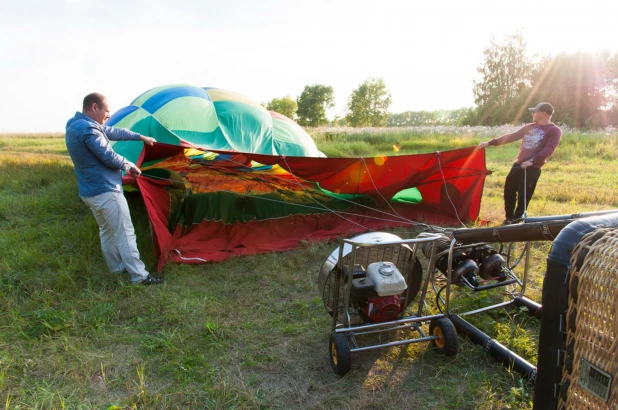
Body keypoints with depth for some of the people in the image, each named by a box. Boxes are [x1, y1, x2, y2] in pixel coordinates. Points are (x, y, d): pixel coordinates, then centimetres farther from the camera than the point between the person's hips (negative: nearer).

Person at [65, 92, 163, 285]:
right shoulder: (88, 129, -22)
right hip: (106, 191, -11)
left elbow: (113, 132, 21)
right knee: (125, 234, -5)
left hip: (89, 191, 11)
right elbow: (109, 157, -20)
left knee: (107, 231, 20)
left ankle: (116, 267, 33)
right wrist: (130, 166, -1)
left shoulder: (76, 125, 12)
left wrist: (140, 137, 29)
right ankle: (139, 276, 1)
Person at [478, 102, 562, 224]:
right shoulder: (529, 127, 17)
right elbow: (511, 137, 17)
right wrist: (490, 143, 12)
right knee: (509, 191, 9)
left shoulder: (554, 130, -3)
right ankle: (509, 219, 24)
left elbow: (549, 149, -15)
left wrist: (532, 161, -27)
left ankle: (516, 221, 7)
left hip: (533, 168, -6)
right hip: (518, 164, 7)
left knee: (523, 196, -6)